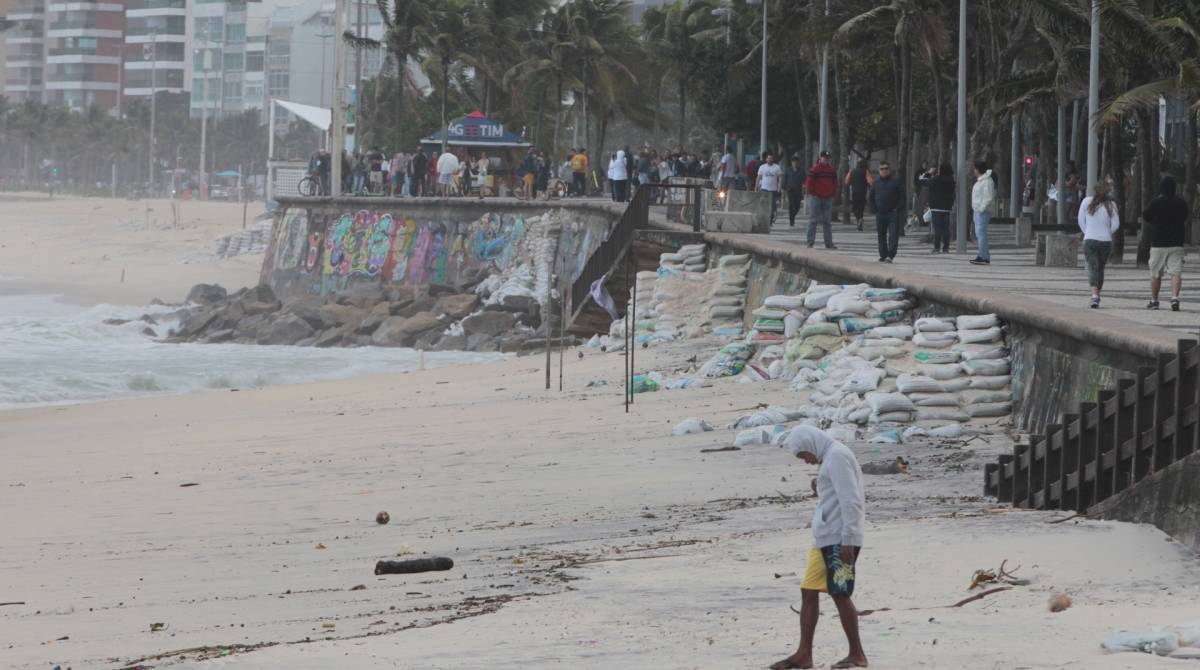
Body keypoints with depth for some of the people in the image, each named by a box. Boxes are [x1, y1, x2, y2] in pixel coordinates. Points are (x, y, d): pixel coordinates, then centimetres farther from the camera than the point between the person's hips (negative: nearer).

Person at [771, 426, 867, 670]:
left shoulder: (837, 456, -10)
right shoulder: (831, 458, 21)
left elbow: (850, 501, -17)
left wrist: (847, 540, -20)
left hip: (839, 539, -10)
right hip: (823, 539, 10)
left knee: (839, 594, -6)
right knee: (808, 592, 7)